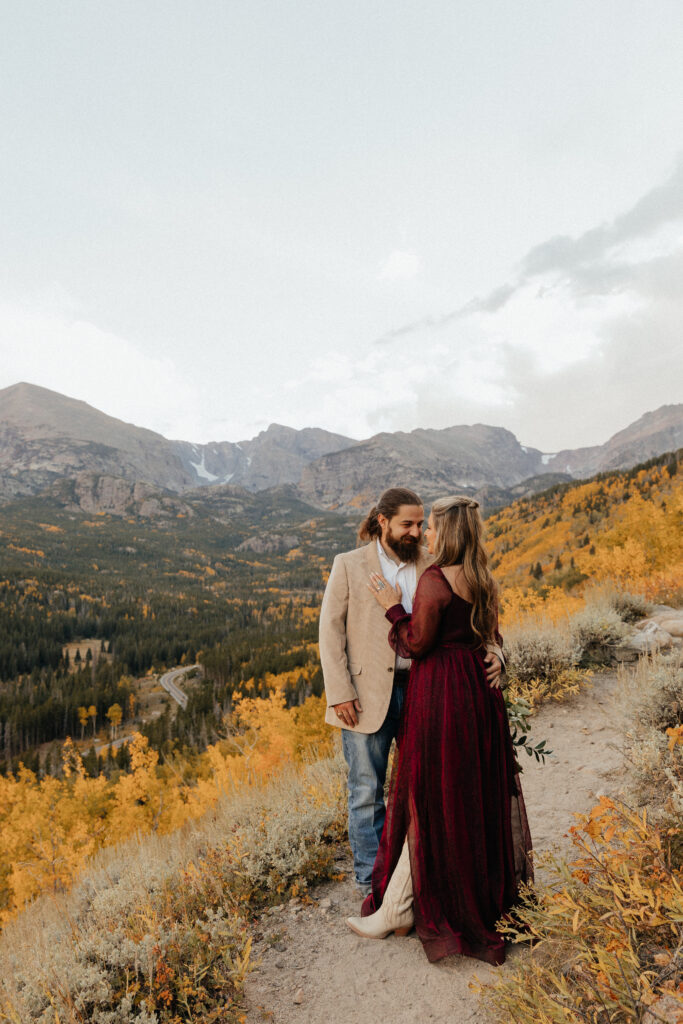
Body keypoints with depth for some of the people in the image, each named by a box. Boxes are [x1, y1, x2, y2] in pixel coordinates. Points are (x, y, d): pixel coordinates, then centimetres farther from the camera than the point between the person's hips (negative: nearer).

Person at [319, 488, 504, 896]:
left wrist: (492, 651, -13)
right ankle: (372, 884, 25)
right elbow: (331, 631, -3)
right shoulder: (349, 565, -2)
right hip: (369, 695, -2)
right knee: (368, 792, 8)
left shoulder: (433, 565, 4)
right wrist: (340, 693, -9)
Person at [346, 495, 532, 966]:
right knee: (477, 794, 20)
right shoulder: (483, 580, 5)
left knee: (429, 801, 3)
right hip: (480, 690, 8)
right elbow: (490, 637, 12)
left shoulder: (434, 580, -19)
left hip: (441, 696, -8)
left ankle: (393, 911, 19)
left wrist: (393, 607, -6)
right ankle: (489, 892, 38)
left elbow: (416, 644, -17)